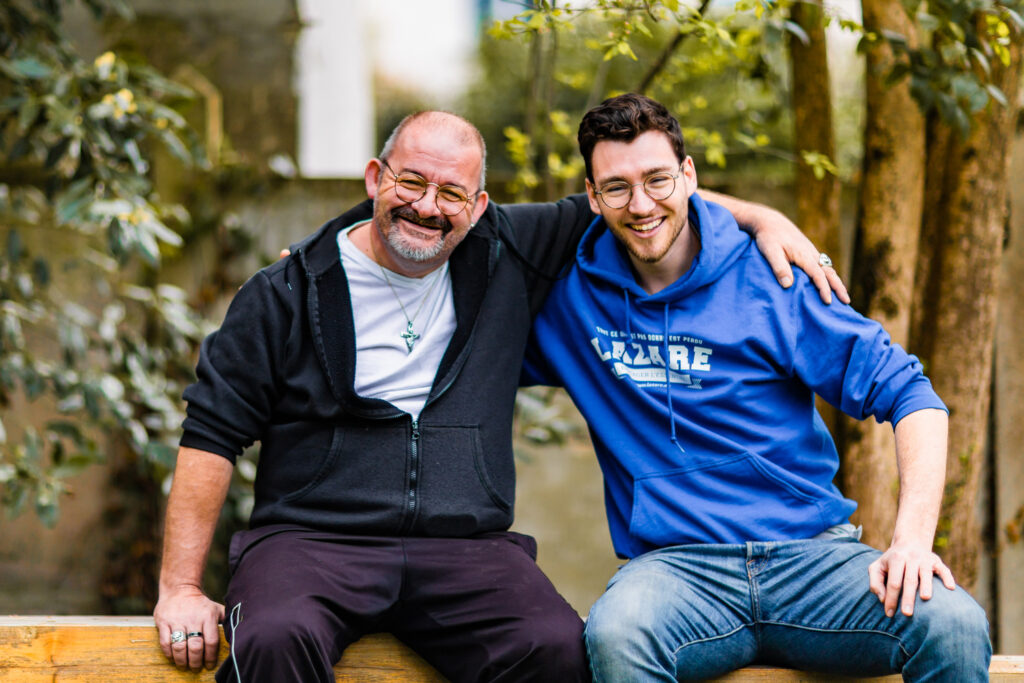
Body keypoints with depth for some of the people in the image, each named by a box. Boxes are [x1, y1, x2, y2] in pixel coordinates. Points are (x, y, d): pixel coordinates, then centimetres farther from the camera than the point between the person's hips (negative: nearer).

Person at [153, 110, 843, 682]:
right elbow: (211, 434, 4)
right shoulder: (288, 293, 5)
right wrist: (181, 588, -4)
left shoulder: (507, 257, 13)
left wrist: (765, 220, 11)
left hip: (466, 549, 2)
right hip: (312, 540, -2)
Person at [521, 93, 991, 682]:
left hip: (812, 551, 0)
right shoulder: (571, 297, 9)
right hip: (674, 562, 0)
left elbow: (906, 391, 1)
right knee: (616, 635, -37)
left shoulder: (769, 279, 4)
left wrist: (913, 538, -12)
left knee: (955, 627, -29)